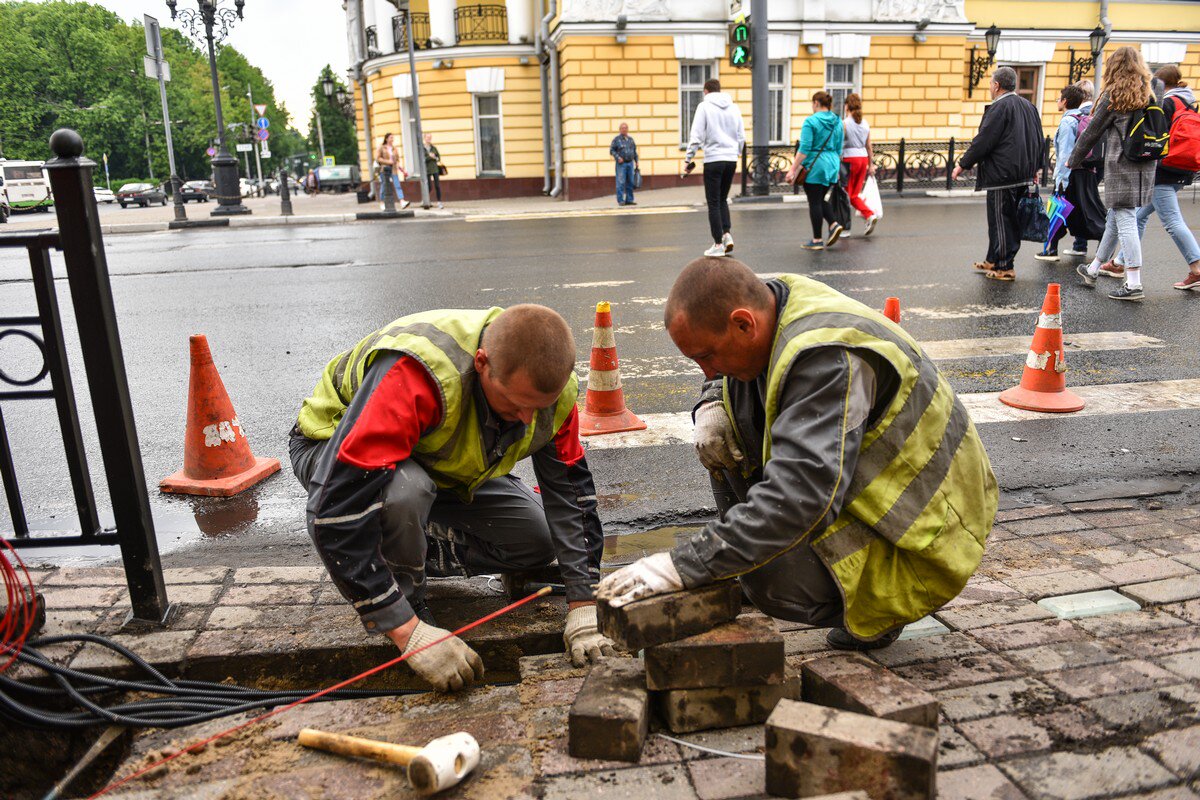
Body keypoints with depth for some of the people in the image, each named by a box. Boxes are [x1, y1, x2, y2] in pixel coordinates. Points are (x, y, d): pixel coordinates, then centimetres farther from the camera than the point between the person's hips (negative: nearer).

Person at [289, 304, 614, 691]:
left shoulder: (549, 383, -23)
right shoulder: (415, 375, -43)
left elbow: (571, 489, -13)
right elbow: (337, 508, -43)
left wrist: (584, 609, -19)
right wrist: (409, 631, -39)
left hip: (446, 467, 5)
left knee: (539, 542, -7)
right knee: (404, 491, -39)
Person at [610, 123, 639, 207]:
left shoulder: (631, 139, 15)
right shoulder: (616, 139, 0)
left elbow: (634, 151, 20)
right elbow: (611, 150, -3)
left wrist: (636, 161, 13)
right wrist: (618, 158, -15)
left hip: (630, 163, 5)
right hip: (621, 164, -5)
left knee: (630, 182, 5)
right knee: (621, 182, -8)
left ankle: (629, 200, 11)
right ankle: (621, 201, -5)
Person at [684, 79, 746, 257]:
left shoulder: (704, 106, -4)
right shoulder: (734, 107, 10)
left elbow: (696, 136, -9)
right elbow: (741, 136, 12)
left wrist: (688, 159, -3)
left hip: (713, 159, -5)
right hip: (731, 159, 5)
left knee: (714, 202, 2)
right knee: (722, 199, 18)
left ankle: (718, 244, 1)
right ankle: (727, 234, 1)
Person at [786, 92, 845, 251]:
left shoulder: (811, 121, -11)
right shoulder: (837, 122, 10)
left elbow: (804, 149, -16)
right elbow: (839, 149, 15)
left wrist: (793, 169, -13)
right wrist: (837, 169, 25)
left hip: (815, 166, -7)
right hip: (832, 165, 7)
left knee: (814, 202, 1)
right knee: (820, 199, 21)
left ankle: (817, 240, 4)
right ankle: (834, 224, 2)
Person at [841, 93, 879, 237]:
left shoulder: (844, 124, -9)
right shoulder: (865, 124, 9)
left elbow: (839, 145, -12)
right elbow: (869, 147, 12)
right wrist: (871, 165, 18)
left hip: (850, 159, -6)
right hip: (863, 159, 6)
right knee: (855, 195, 16)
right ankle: (870, 215, -3)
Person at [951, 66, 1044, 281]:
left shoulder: (999, 107, -13)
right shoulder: (1029, 106, 14)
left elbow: (984, 140, -15)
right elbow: (1040, 141, 19)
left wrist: (963, 165, -7)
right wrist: (1034, 167, 29)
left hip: (1002, 174, -9)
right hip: (1023, 175, 9)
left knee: (1001, 221, -2)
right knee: (1010, 219, 16)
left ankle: (1004, 267, 2)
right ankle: (993, 261, 27)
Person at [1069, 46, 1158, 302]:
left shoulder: (1113, 96, -5)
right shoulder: (1149, 96, 13)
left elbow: (1092, 133, -1)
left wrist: (1074, 161, 10)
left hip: (1121, 166, -7)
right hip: (1145, 166, 7)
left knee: (1125, 221, -8)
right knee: (1115, 218, 17)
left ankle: (1134, 285, -12)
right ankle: (1092, 270, 33)